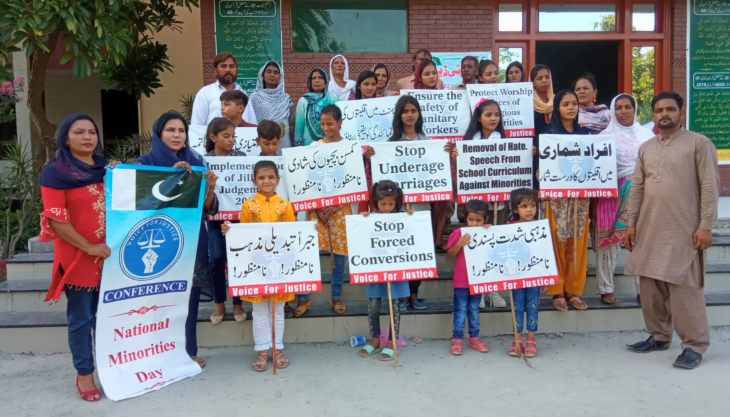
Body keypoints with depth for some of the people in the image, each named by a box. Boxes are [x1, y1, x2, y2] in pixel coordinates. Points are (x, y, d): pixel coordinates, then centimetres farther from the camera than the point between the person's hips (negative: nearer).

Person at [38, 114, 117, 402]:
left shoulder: (107, 167, 10)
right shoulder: (55, 172, -6)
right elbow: (56, 219, -12)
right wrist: (89, 247, -16)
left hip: (109, 254, 5)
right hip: (77, 256, -5)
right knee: (81, 318, 5)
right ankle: (84, 374, 19)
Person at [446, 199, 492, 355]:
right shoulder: (459, 233, -8)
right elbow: (450, 254, -5)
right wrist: (459, 244, -23)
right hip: (461, 281, -3)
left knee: (474, 310, 16)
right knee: (460, 311, 4)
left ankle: (474, 338, 25)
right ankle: (457, 339, 11)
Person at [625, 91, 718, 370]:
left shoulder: (699, 143, -2)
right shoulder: (645, 148, 14)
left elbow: (709, 186, -7)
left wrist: (706, 225, -13)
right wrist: (632, 222, 8)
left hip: (684, 230, -6)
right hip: (650, 229, 6)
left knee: (684, 289, -5)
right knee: (651, 286, 10)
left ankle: (694, 345, 6)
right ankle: (659, 337, 23)